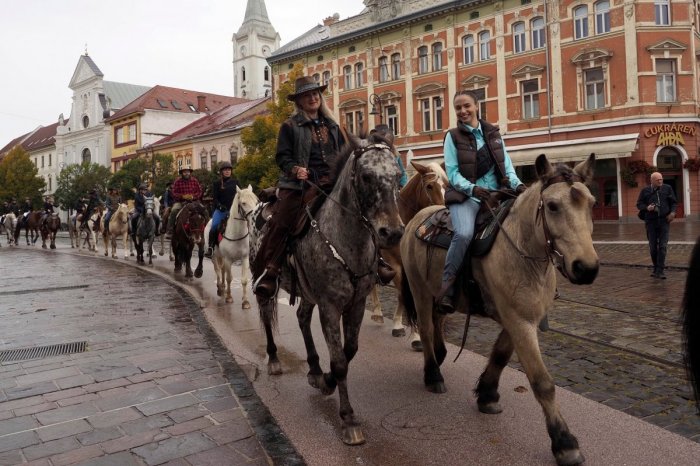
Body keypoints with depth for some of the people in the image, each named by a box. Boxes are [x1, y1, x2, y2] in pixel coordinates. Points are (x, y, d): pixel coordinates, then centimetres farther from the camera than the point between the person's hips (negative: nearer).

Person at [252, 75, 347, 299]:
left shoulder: (332, 126, 20)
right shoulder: (290, 126, 6)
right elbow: (282, 156, 1)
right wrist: (295, 169, -18)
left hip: (331, 184, 4)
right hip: (299, 185, -3)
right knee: (280, 223, -16)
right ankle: (268, 272, -11)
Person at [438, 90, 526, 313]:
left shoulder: (493, 133, 14)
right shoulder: (453, 137, 4)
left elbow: (506, 165, 11)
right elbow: (453, 173, -3)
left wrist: (517, 184, -9)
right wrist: (472, 188, -20)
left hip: (495, 195, 4)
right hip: (466, 195, -4)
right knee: (464, 234, -31)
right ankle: (447, 288, -24)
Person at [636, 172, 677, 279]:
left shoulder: (667, 188, 6)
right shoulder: (645, 191, 3)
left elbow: (674, 202, 11)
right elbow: (639, 204, 7)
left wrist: (673, 212, -6)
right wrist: (647, 208, -13)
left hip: (664, 221, 0)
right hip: (651, 222, 0)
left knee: (662, 246, -7)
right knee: (653, 247, 7)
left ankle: (659, 271, -6)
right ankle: (656, 267, 25)